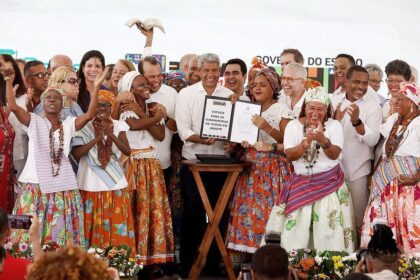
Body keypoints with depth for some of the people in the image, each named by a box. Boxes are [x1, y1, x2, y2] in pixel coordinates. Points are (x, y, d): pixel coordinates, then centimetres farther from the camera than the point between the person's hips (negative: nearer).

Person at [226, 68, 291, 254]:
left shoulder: (281, 109, -3)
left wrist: (267, 128, -21)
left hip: (272, 167, -6)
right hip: (250, 165, 6)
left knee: (266, 209, -11)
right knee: (247, 209, 1)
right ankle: (250, 249, 5)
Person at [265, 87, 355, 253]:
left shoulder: (334, 125, -1)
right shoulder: (293, 125, 1)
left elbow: (335, 155, -14)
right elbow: (289, 155, -9)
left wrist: (323, 140, -33)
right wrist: (305, 144, -28)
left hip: (329, 184, -1)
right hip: (300, 186, 1)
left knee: (329, 232, -7)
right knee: (295, 232, -2)